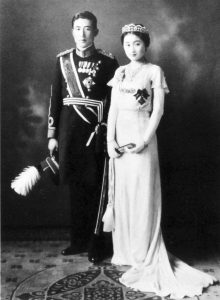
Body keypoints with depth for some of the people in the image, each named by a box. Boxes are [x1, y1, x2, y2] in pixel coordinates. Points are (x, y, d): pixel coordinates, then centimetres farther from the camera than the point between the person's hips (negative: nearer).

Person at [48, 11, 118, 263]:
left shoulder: (108, 61, -1)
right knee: (75, 187, 10)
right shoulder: (63, 60, 8)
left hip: (95, 132, -3)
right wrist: (52, 135, 6)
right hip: (69, 132, 3)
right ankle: (78, 239, 24)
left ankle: (95, 243, 15)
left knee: (95, 188, 2)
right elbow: (55, 98, 9)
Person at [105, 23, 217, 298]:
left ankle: (144, 258, 9)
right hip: (119, 137, 5)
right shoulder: (119, 72, 13)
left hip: (141, 137, -5)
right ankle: (124, 251, 20)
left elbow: (158, 110, -6)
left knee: (142, 196, -2)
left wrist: (144, 141, -15)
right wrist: (110, 139, -3)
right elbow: (113, 108, 9)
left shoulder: (154, 71, 0)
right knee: (121, 195, 7)